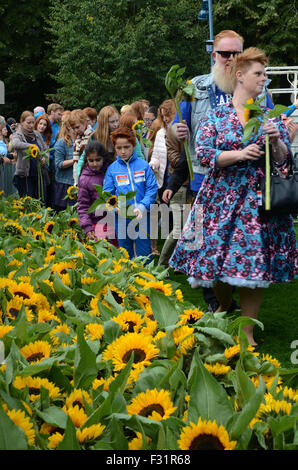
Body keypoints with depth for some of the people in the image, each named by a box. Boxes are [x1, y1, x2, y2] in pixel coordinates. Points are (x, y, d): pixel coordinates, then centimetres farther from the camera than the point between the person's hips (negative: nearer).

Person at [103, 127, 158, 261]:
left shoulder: (143, 165, -1)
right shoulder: (112, 169, 3)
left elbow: (152, 189, -5)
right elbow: (107, 193, 1)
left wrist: (142, 207, -20)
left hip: (142, 217, -1)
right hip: (121, 219, 1)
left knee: (144, 254, 4)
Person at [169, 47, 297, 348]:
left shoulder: (270, 117, 8)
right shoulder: (216, 117, 2)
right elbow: (203, 155, -7)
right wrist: (239, 154, -17)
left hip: (259, 200, 1)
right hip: (222, 197, -1)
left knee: (254, 260, -3)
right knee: (218, 254, 4)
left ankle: (247, 330, 8)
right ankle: (223, 307, 35)